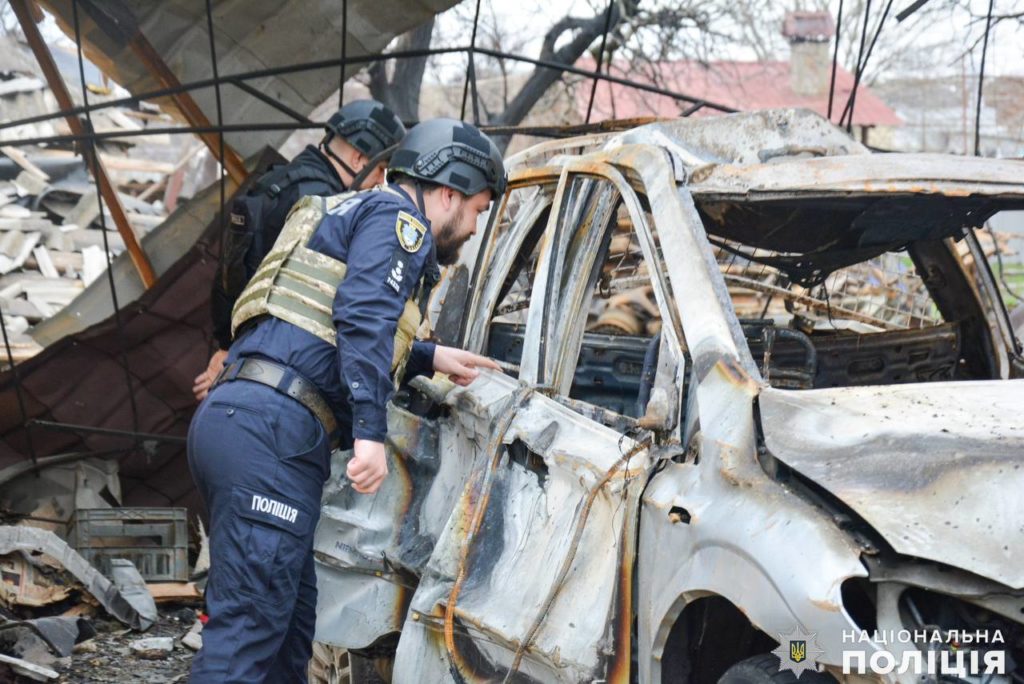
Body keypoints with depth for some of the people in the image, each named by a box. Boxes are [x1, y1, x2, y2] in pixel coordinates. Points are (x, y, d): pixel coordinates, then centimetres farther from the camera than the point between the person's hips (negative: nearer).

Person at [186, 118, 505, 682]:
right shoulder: (397, 217, 2)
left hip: (231, 418, 10)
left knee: (291, 621, 12)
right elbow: (365, 318, -15)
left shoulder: (354, 212, 32)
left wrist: (429, 358, 43)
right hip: (271, 429, -10)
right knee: (248, 627, -14)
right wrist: (371, 433, -22)